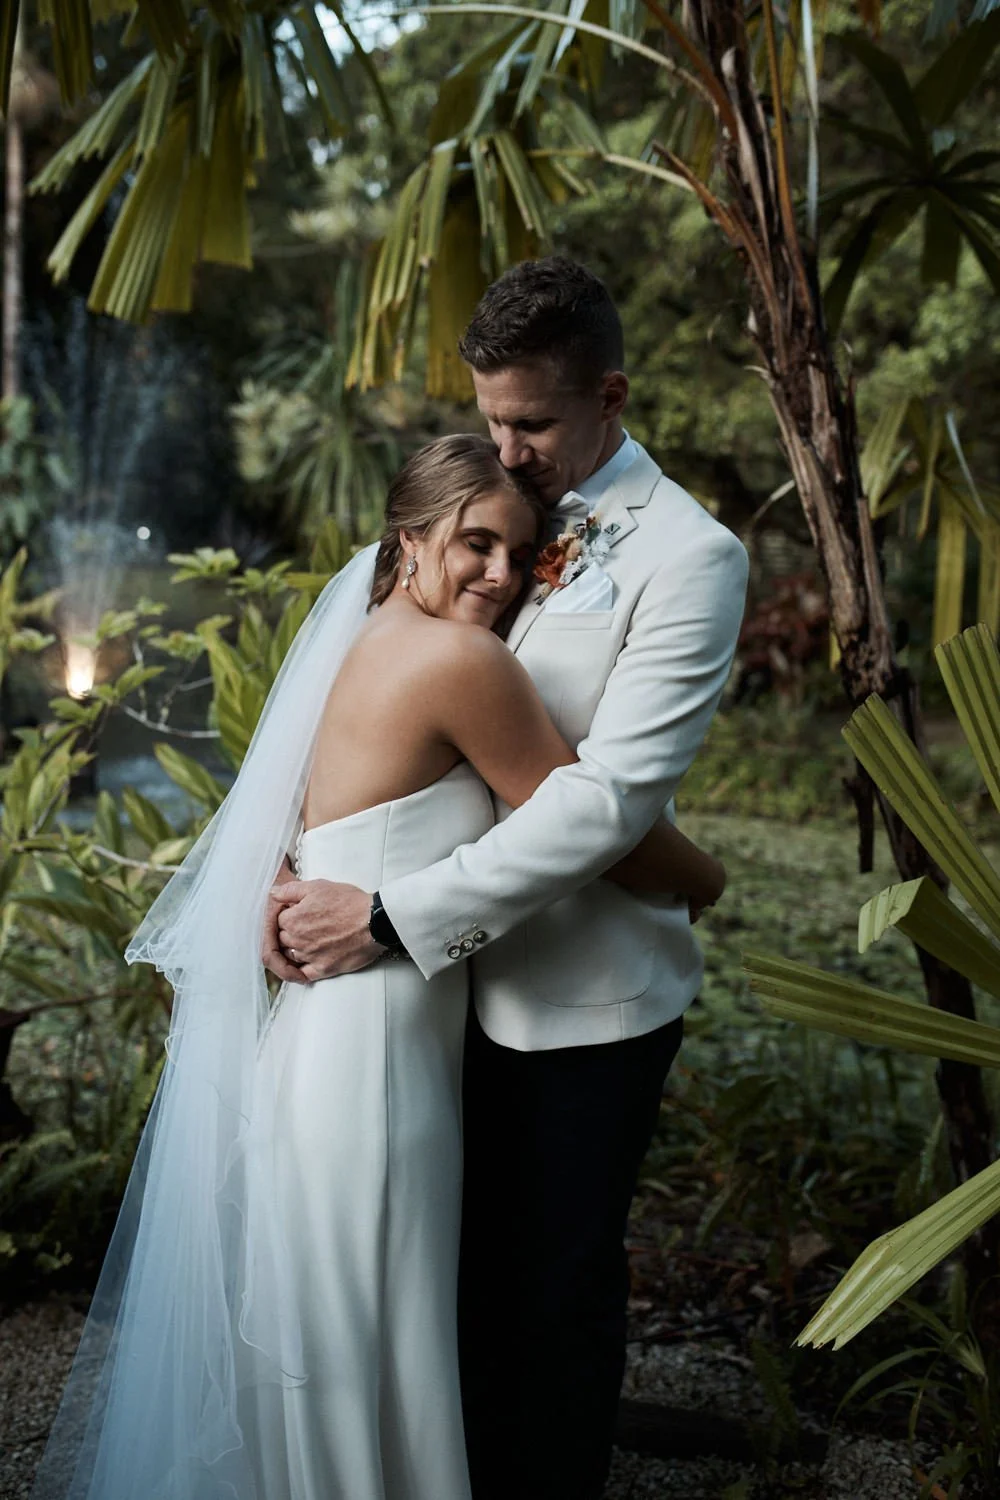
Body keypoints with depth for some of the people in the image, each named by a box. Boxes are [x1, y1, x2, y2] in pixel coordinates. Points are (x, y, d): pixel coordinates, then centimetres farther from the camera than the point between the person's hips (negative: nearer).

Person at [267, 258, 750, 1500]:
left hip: (588, 997, -5)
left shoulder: (688, 558, -13)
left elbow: (609, 795, -22)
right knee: (472, 1269, 18)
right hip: (469, 971, 5)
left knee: (556, 1290, 12)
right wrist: (299, 865, -9)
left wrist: (388, 916, -23)